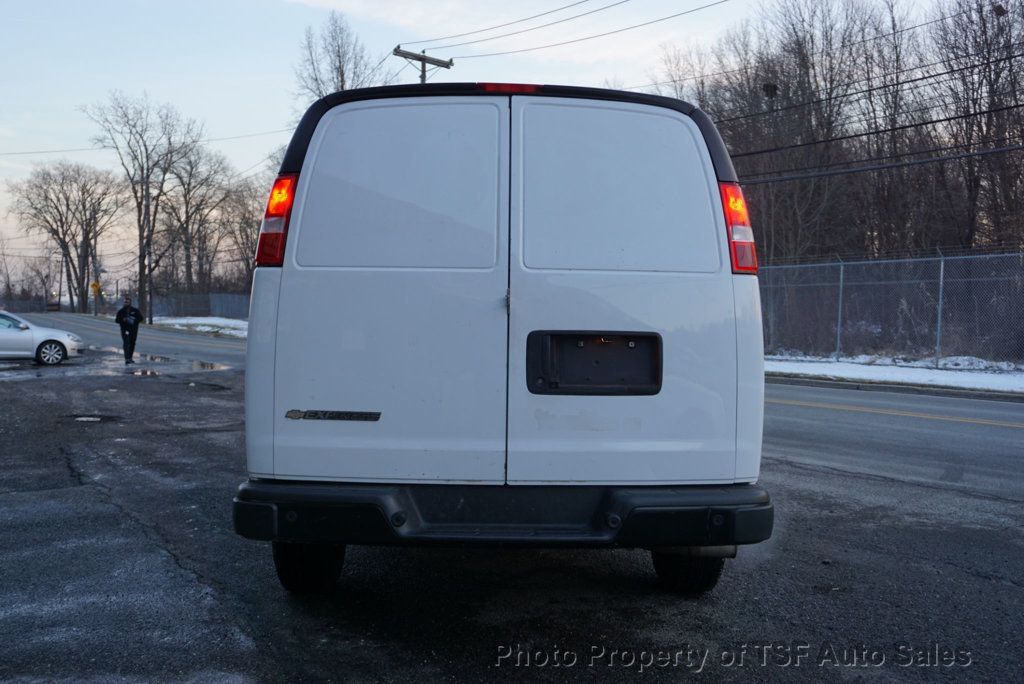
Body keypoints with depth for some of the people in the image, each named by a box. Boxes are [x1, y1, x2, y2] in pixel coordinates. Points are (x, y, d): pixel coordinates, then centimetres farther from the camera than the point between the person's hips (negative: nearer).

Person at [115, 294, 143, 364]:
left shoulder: (135, 311, 5)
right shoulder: (121, 311, 5)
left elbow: (140, 318, 5)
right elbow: (117, 320, 5)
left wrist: (134, 321, -13)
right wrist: (123, 320, -14)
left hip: (133, 330, 3)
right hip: (125, 330, -2)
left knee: (132, 344, 11)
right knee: (126, 344, -16)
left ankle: (130, 358, 25)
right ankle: (127, 359, -25)